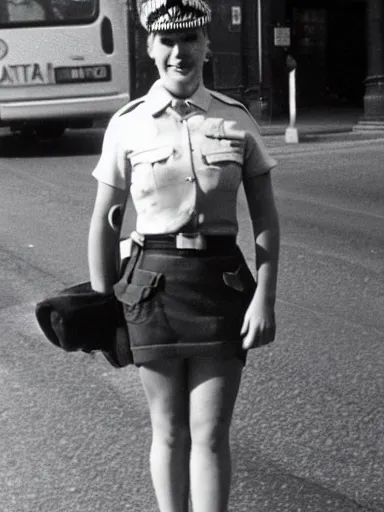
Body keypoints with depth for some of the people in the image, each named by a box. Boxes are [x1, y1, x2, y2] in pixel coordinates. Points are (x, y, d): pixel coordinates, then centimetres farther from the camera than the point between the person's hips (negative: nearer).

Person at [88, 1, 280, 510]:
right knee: (169, 432, 10)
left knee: (210, 434, 0)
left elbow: (266, 219, 2)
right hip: (154, 285, 0)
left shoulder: (237, 121, 0)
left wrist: (264, 297, -6)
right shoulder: (127, 126, -1)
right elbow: (104, 222, 4)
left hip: (222, 282, 0)